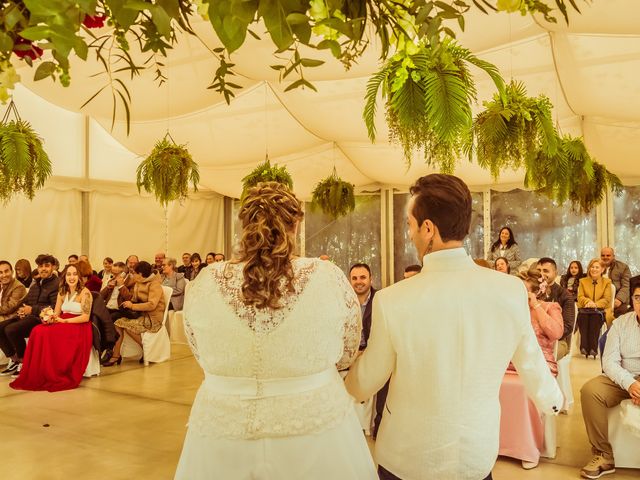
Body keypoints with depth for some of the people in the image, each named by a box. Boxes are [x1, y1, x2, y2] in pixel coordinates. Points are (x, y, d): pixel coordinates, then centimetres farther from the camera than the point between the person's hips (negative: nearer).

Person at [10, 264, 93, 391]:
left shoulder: (85, 292, -4)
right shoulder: (62, 293, 15)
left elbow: (85, 317, -11)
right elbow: (56, 314, 12)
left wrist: (64, 320, -17)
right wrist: (48, 317, -11)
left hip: (79, 327, -6)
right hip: (62, 325, 6)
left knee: (50, 335, -31)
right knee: (38, 332, -23)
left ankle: (55, 377, -20)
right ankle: (37, 376, -20)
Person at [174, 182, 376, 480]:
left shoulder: (204, 285, -11)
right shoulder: (329, 278, -15)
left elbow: (205, 358, 4)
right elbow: (346, 354, 0)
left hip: (222, 436, 1)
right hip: (316, 430, 0)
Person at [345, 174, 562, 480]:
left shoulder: (392, 301, -23)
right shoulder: (512, 290, -16)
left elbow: (363, 386, -8)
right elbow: (530, 363, 2)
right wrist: (551, 401, 25)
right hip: (478, 454, 2)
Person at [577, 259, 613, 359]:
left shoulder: (607, 282, 15)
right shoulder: (582, 281, 21)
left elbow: (607, 299, 2)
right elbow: (580, 297, 9)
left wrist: (595, 304, -18)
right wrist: (588, 301, -15)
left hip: (600, 310, -1)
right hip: (585, 309, 1)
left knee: (595, 317, -37)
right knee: (583, 317, -35)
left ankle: (593, 348, -41)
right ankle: (584, 347, -42)